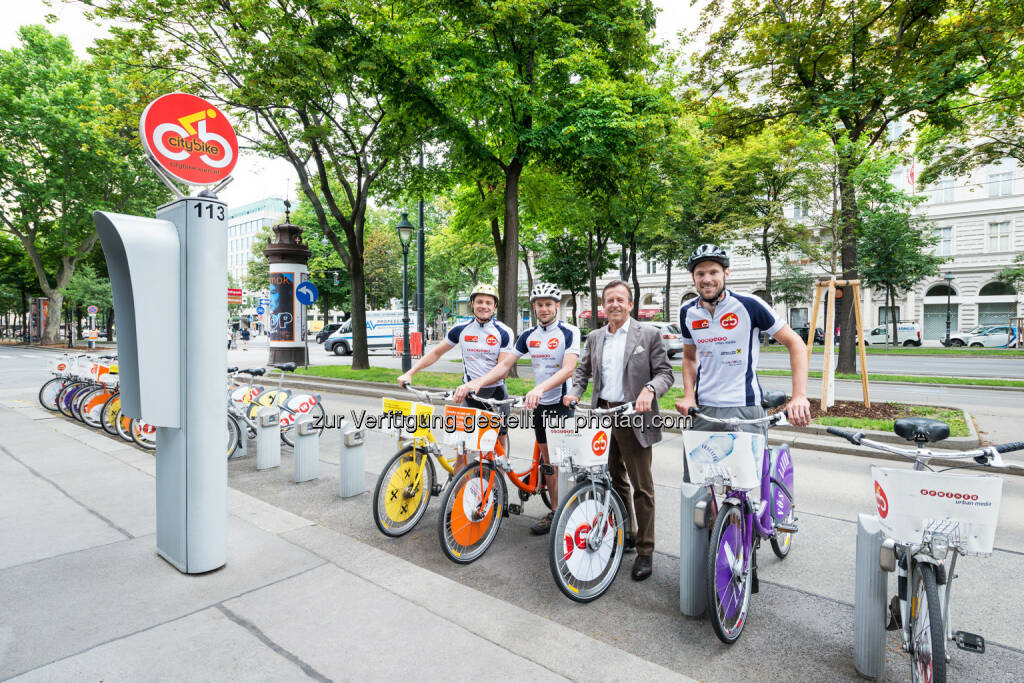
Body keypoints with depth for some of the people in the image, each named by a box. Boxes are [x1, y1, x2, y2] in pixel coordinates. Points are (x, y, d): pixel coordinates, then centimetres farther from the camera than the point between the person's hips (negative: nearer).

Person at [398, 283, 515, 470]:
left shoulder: (503, 332, -8)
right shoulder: (461, 329, 0)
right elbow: (436, 352, 7)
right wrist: (410, 373, -3)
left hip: (496, 392, -1)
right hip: (470, 394, 1)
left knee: (500, 441, 7)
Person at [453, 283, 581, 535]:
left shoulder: (569, 332, -11)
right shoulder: (528, 336, 6)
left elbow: (568, 368, -24)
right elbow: (504, 365, 0)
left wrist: (540, 388, -40)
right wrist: (476, 382, -16)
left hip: (562, 403, -6)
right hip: (539, 404, 6)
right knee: (547, 459, 13)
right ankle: (555, 511, 25)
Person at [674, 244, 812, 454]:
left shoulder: (748, 304, -8)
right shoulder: (687, 312, 4)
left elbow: (795, 343, -4)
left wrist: (799, 396, -15)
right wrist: (688, 395, 0)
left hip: (744, 408, -3)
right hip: (702, 409, 4)